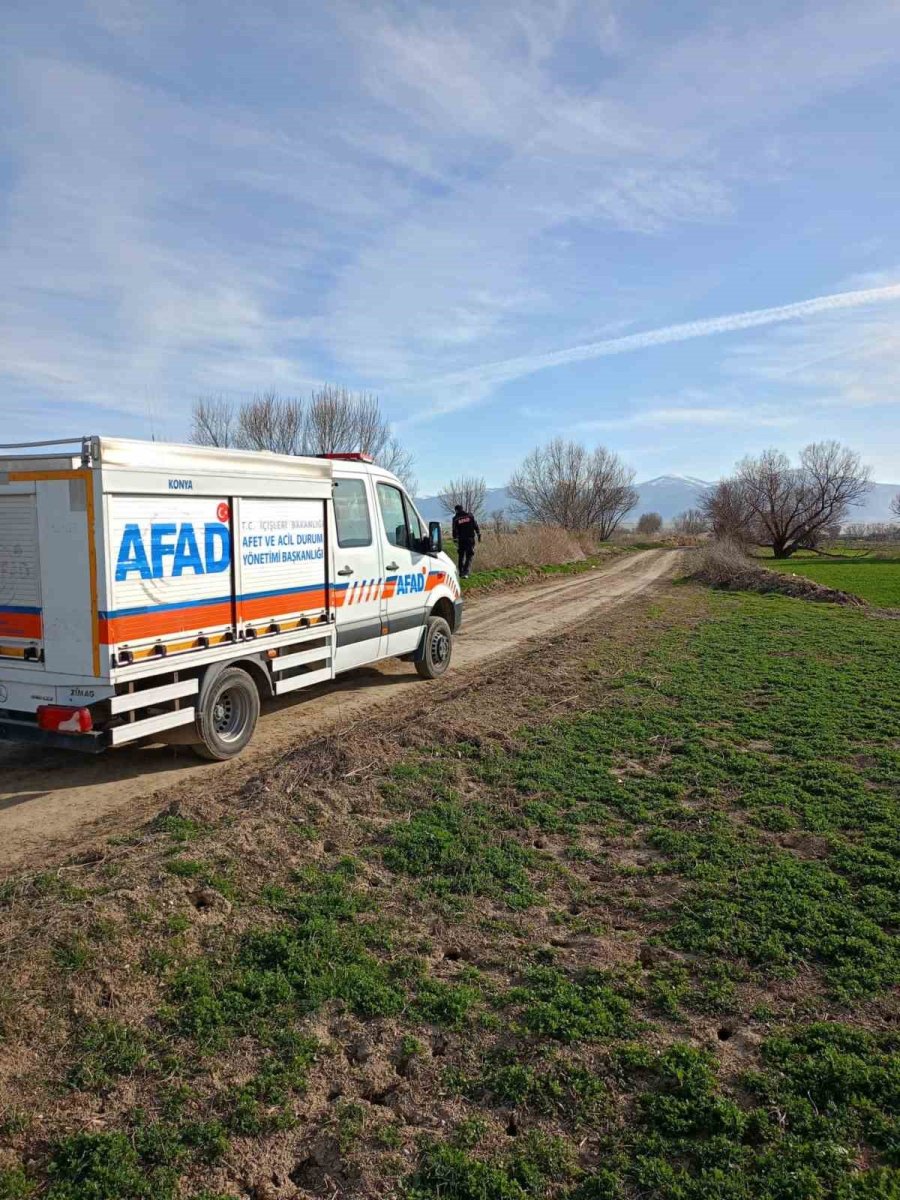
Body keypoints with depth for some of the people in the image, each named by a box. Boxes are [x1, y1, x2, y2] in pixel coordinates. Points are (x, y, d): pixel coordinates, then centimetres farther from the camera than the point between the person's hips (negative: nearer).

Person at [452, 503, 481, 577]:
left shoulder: (456, 519, -3)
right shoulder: (470, 516, -1)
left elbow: (455, 531, -6)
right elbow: (476, 526, -1)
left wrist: (455, 541, -3)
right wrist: (479, 535, 7)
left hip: (461, 540, 1)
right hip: (470, 539, -1)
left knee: (461, 556, 17)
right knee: (469, 556, 0)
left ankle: (461, 572, 23)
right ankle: (465, 573, -13)